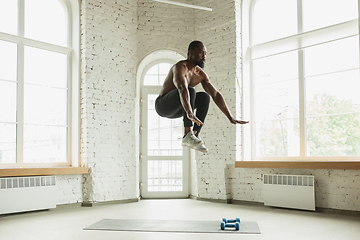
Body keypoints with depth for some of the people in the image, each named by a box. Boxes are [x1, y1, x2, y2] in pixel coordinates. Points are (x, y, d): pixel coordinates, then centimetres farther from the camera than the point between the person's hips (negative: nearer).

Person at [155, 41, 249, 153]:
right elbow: (182, 89, -41)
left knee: (205, 97, -9)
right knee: (190, 90, -30)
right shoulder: (180, 67, -21)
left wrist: (230, 117, -5)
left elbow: (216, 95, 2)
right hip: (162, 105, -8)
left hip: (176, 110, 8)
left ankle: (196, 135, -14)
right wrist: (190, 114, -56)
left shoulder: (201, 74, 3)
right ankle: (187, 136, -33)